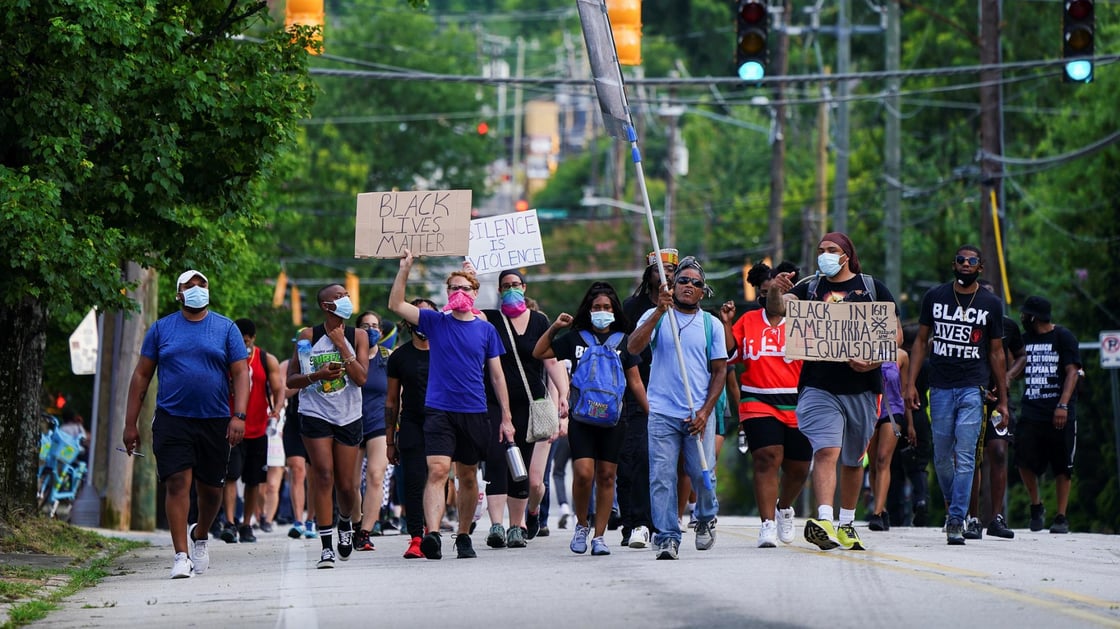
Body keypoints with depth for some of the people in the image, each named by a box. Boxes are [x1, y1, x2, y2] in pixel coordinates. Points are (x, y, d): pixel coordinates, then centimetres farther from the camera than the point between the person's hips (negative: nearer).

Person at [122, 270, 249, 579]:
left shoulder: (226, 328, 7)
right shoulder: (161, 329, 7)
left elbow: (240, 373, 2)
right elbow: (141, 375, 8)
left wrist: (239, 416, -11)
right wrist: (130, 424, 4)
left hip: (215, 422, 1)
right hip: (172, 421, -1)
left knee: (211, 487, 9)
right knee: (178, 483, -12)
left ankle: (199, 536, 37)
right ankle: (181, 555, -12)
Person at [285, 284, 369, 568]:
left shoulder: (358, 337, 3)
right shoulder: (309, 336, -1)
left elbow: (361, 378, -10)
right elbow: (291, 380, 1)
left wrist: (340, 344, -12)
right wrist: (316, 375, -17)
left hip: (349, 417, 2)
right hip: (315, 414, -2)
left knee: (346, 484, 5)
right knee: (323, 476, -14)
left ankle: (345, 523, 39)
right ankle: (326, 547, -14)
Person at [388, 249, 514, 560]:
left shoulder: (486, 330, 7)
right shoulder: (435, 323, 5)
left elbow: (497, 375, 10)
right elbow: (396, 305, -4)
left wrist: (506, 418, 7)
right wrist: (405, 269, -13)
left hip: (474, 413, 2)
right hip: (439, 410, -2)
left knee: (468, 477, 10)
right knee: (438, 470, -17)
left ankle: (464, 536, 23)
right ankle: (432, 535, -29)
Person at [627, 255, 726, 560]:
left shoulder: (711, 325, 9)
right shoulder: (656, 317, 7)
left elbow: (720, 370, 9)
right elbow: (633, 347, -10)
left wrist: (705, 411, -3)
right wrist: (660, 311, -18)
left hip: (699, 414, 1)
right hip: (662, 412, -1)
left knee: (701, 475, -2)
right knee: (662, 478, -8)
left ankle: (707, 518, 27)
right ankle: (667, 537, -4)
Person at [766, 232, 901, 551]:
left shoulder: (871, 287, 8)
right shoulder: (809, 288, 9)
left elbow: (895, 333, 6)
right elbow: (777, 310, -5)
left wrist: (875, 360, -12)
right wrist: (775, 292, -28)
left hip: (861, 386, 1)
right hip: (819, 387, -1)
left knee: (853, 460, 13)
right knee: (826, 451, -18)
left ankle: (846, 525, 27)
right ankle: (824, 521, -31)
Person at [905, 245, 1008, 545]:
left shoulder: (991, 304, 6)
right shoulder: (935, 296, 8)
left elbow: (996, 353, 11)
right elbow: (921, 340, 12)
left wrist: (1002, 399, 10)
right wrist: (911, 383, 3)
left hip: (973, 388, -2)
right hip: (940, 387, 2)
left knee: (965, 457, -10)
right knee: (941, 456, 6)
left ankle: (956, 521, -10)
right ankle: (953, 504, 28)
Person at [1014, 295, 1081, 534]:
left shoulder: (1063, 337, -1)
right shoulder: (1024, 339, 15)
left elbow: (1072, 372, -7)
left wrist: (1063, 405, -17)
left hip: (1059, 415, -4)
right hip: (1031, 411, 4)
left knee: (1062, 467, 0)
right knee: (1024, 459, -9)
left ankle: (1061, 517, 7)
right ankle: (1036, 506, 11)